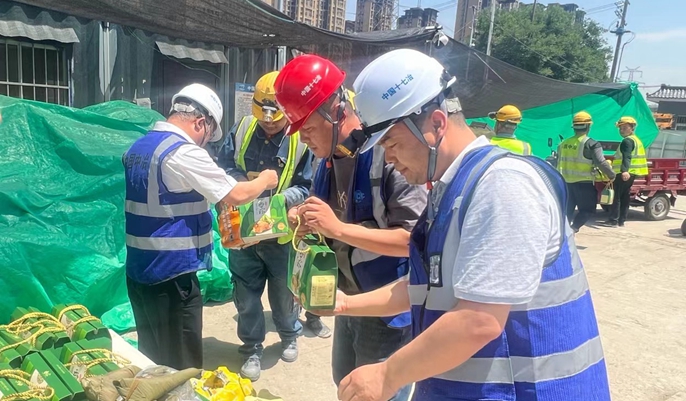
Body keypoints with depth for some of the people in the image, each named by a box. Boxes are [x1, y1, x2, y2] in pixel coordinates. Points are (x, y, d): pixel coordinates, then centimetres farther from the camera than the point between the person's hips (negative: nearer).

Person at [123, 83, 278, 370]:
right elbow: (236, 196, -16)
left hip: (138, 270, 9)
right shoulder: (184, 153, -18)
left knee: (151, 362, 21)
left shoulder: (136, 148, 9)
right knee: (182, 368, 5)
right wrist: (265, 179, 3)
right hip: (171, 274, -9)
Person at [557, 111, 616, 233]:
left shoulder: (563, 144, 8)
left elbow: (559, 163, 16)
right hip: (584, 183, -6)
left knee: (567, 209, 15)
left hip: (566, 182, 6)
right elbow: (601, 162, -17)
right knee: (588, 210, 5)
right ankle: (572, 228, -13)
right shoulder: (591, 144, -11)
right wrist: (611, 175, -3)